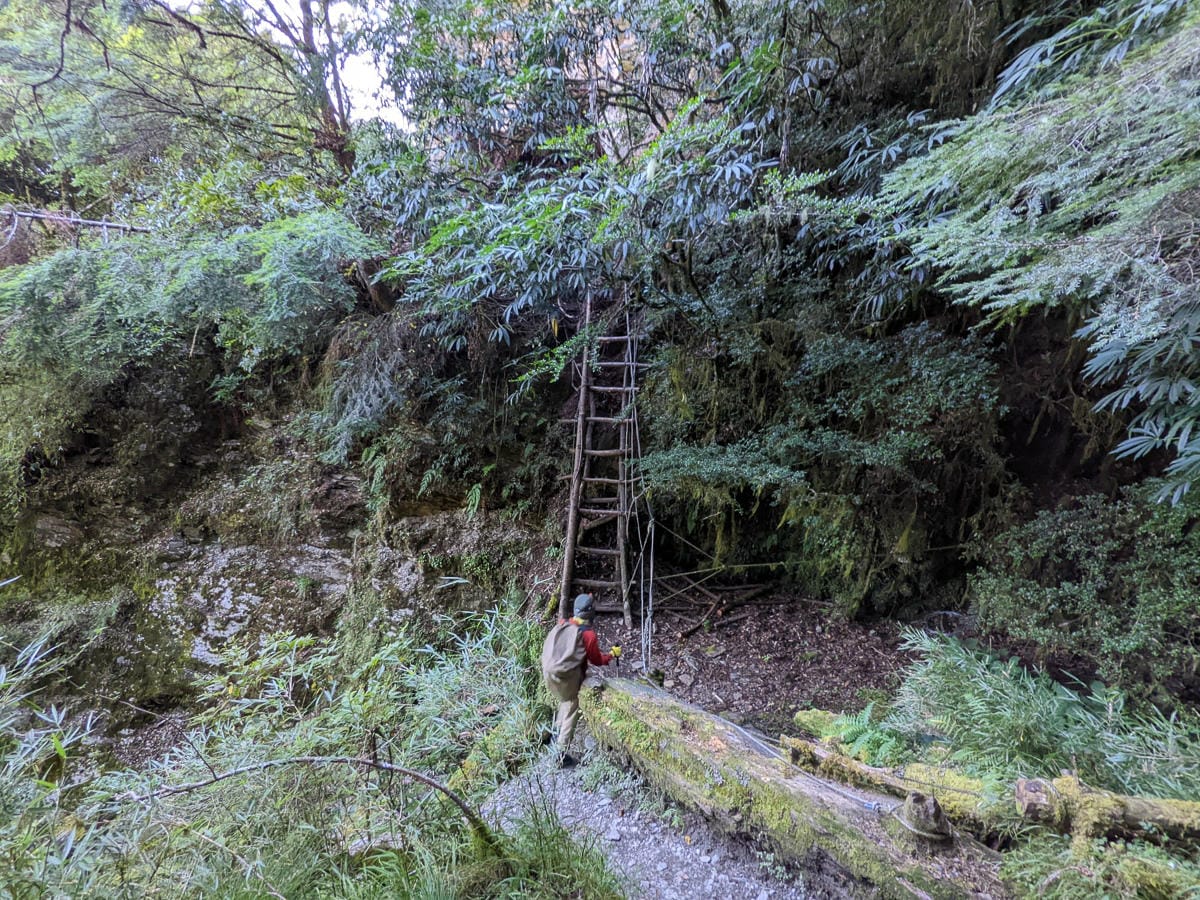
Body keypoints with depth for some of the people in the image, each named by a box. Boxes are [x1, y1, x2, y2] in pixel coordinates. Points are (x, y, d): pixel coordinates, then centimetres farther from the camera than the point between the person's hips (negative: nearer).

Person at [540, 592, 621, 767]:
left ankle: (557, 732, 33)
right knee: (571, 712, 5)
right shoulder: (588, 633, -7)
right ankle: (561, 754, 2)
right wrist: (612, 655, 19)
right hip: (565, 676, -6)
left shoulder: (562, 624, 7)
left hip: (548, 670, 6)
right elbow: (596, 660, 5)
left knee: (565, 702, 27)